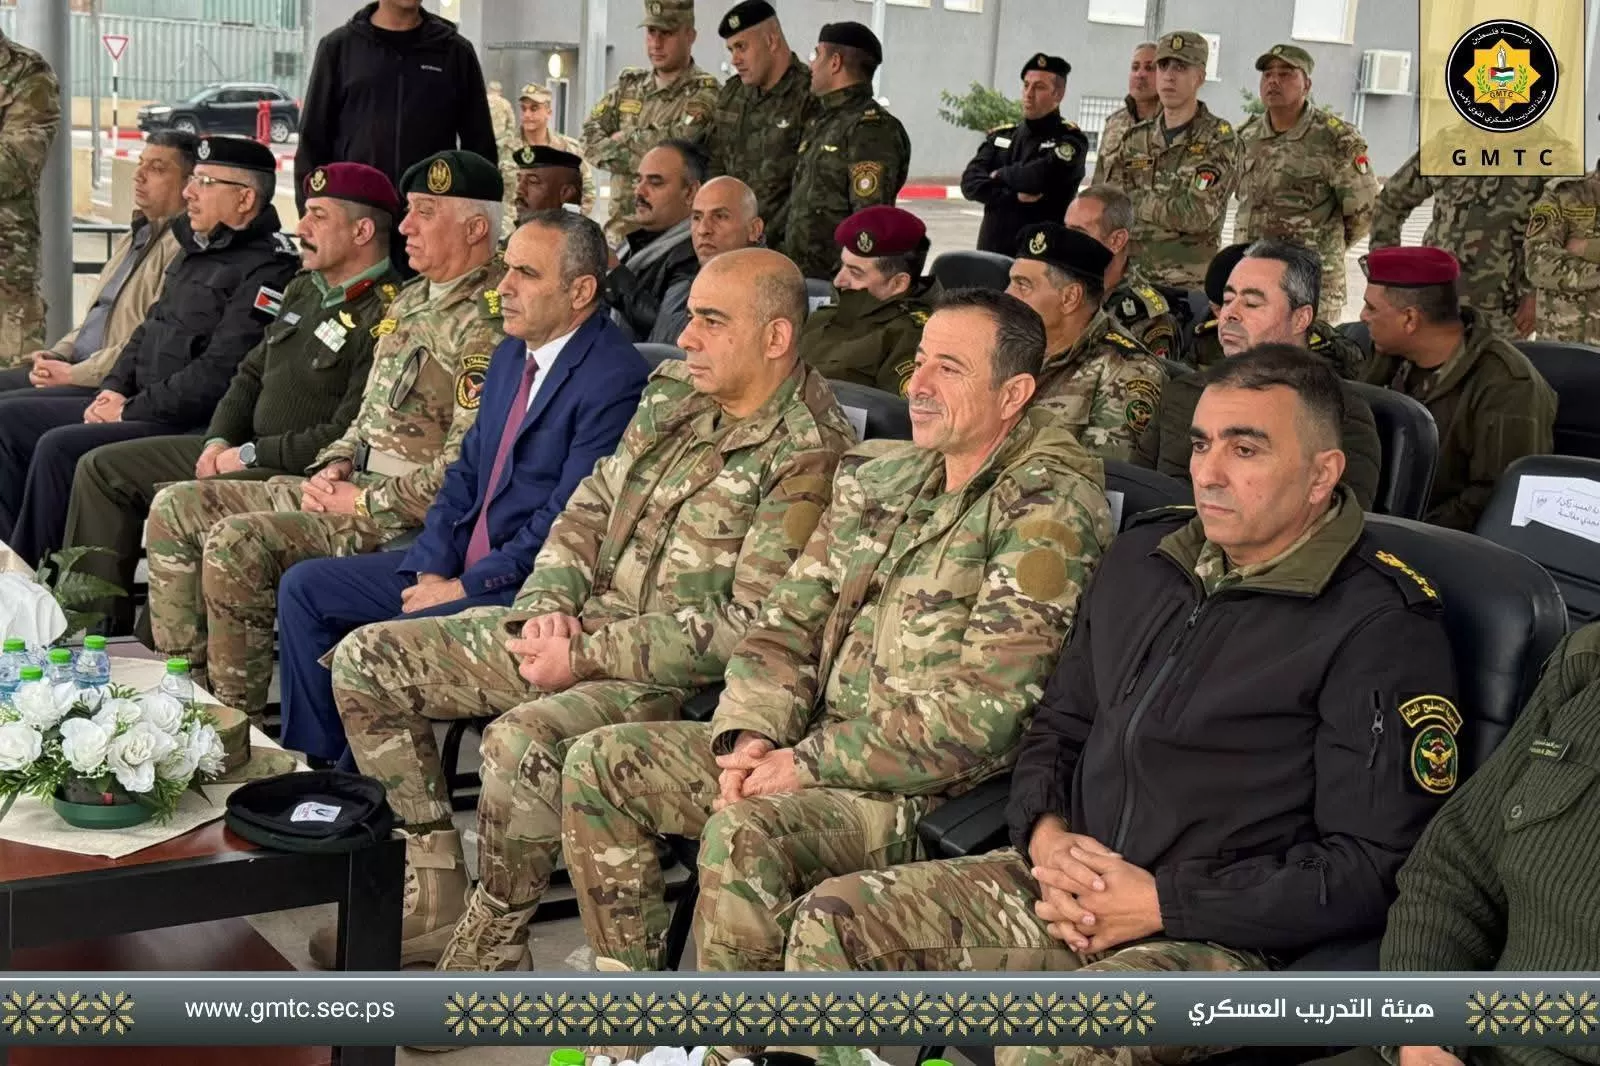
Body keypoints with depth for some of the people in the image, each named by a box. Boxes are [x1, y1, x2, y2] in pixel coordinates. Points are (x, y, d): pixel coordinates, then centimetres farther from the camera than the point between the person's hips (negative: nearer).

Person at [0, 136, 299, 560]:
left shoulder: (266, 270, -17)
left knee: (59, 447, -24)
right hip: (139, 406, 11)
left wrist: (131, 410, -15)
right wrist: (114, 388, 7)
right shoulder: (197, 248, 16)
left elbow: (216, 375, -23)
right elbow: (150, 329, 24)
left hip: (190, 424, -11)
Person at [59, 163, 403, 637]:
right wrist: (218, 442, 3)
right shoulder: (304, 289, 13)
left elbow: (349, 435, -23)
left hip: (301, 473, -10)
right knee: (103, 468, 10)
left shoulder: (383, 317, -18)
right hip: (245, 450, 10)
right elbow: (251, 375, 21)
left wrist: (251, 455, -15)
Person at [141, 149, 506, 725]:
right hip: (356, 486, 10)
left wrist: (362, 503, -15)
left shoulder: (486, 325, -16)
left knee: (238, 541, -26)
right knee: (178, 507, 6)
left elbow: (462, 469, -22)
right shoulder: (411, 299, 16)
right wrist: (335, 465, 5)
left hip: (409, 516, -10)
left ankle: (235, 718, -10)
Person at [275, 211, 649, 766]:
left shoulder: (615, 378, -18)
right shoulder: (510, 356, 12)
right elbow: (464, 475, 14)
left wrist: (465, 587, -16)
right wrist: (431, 568, -2)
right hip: (460, 561, 10)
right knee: (304, 588, 7)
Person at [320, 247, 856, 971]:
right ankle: (436, 897, 7)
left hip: (678, 674, -9)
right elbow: (589, 506, 16)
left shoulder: (807, 456, -15)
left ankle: (483, 954, -12)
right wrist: (547, 604, -4)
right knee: (366, 660, 4)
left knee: (521, 742, -36)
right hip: (585, 623, 9)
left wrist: (585, 655, -19)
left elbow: (752, 626, -20)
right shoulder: (673, 390, 9)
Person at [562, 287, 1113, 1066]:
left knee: (743, 832, -34)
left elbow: (983, 709, -20)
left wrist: (811, 764, -17)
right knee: (602, 762, 0)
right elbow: (789, 621, 12)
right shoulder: (882, 477, 11)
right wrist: (751, 734, -7)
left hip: (936, 792, -8)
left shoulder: (1049, 509, -14)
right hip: (821, 745, 8)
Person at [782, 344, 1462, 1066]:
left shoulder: (1382, 629, -11)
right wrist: (1045, 834, -2)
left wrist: (1161, 901, -17)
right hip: (1070, 885, 7)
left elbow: (1371, 867, -15)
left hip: (1221, 933, -6)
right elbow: (1058, 722, 21)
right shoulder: (1144, 556, 11)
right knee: (831, 922, -6)